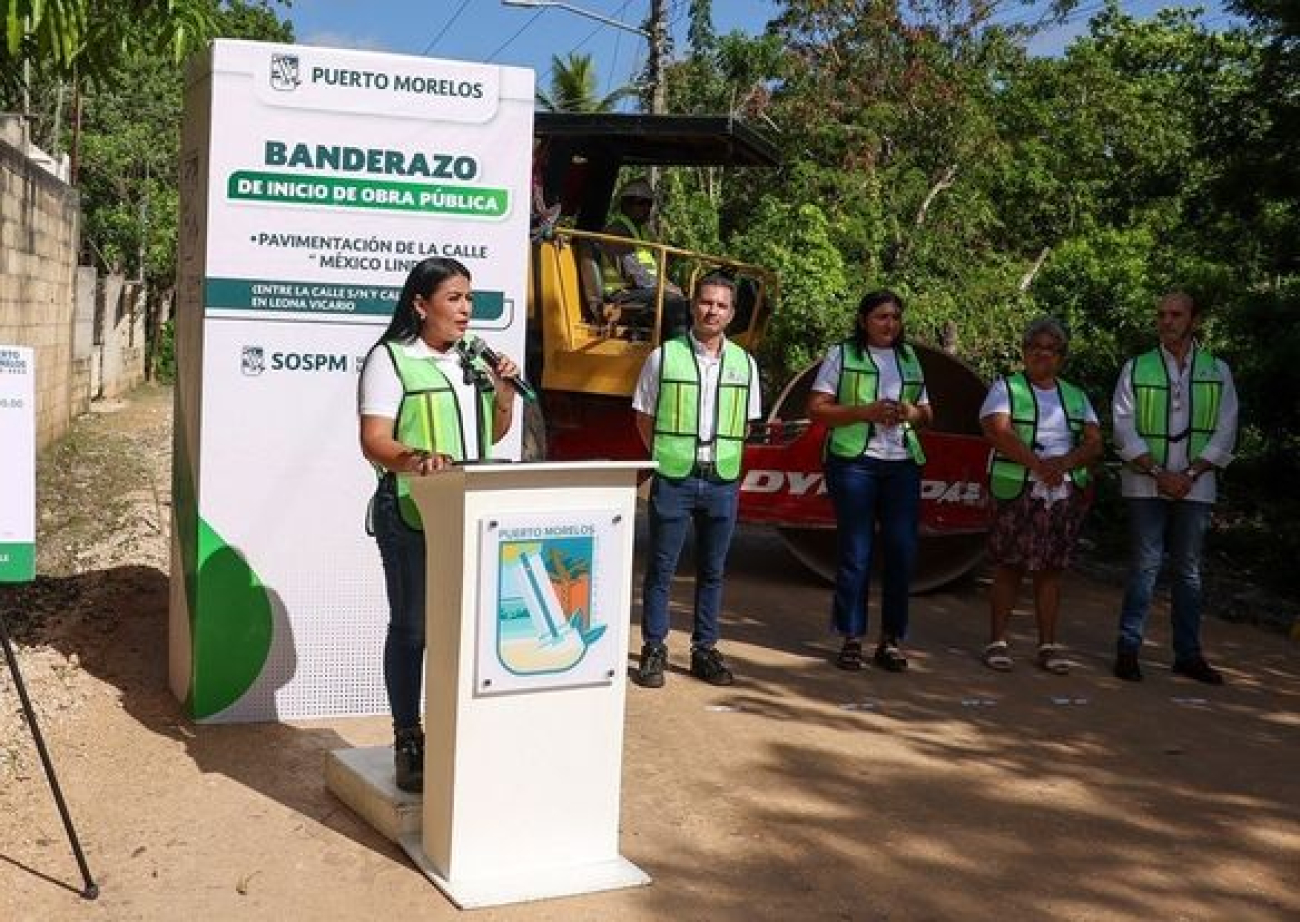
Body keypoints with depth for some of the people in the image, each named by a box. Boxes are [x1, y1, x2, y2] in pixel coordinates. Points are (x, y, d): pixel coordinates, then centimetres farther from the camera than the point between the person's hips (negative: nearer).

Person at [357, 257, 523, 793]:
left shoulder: (474, 361, 15)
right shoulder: (390, 359, -5)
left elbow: (493, 435, 23)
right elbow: (374, 443, -13)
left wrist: (505, 393, 5)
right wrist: (414, 458, -33)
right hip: (410, 514, -5)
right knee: (411, 628, 1)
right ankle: (408, 743, 12)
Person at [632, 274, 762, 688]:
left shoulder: (744, 363, 8)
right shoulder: (664, 356, -1)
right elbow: (644, 416, 5)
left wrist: (726, 461, 6)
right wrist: (665, 458, -1)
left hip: (722, 481, 3)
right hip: (673, 479, -3)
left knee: (712, 570, 10)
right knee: (661, 568, 3)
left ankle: (704, 649, 22)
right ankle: (653, 650, 12)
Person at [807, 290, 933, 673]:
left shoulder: (909, 358, 18)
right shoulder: (842, 354, 4)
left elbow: (927, 414, 22)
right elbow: (816, 409, -3)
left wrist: (911, 413, -1)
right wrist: (865, 412, -14)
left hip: (903, 464, 4)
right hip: (854, 462, -4)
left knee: (903, 551, 0)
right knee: (856, 554, -2)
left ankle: (891, 639, 10)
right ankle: (852, 639, 7)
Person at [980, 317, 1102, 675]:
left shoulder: (1076, 397, 17)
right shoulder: (1006, 388, 4)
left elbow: (1094, 443, 7)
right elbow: (998, 433, -12)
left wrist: (1063, 463, -12)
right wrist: (1037, 464, -20)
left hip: (1065, 495, 4)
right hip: (1017, 494, -4)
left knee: (1051, 568, 5)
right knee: (1009, 566, -4)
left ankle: (1048, 645, 11)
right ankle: (997, 641, 4)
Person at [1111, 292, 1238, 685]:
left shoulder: (1217, 372, 7)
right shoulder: (1136, 369, 4)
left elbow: (1225, 432, 3)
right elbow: (1124, 430, -2)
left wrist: (1189, 474, -9)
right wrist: (1158, 473, -11)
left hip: (1195, 486, 2)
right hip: (1145, 485, -2)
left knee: (1188, 571, 7)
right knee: (1144, 567, -4)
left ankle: (1188, 654, 14)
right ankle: (1128, 649, 2)